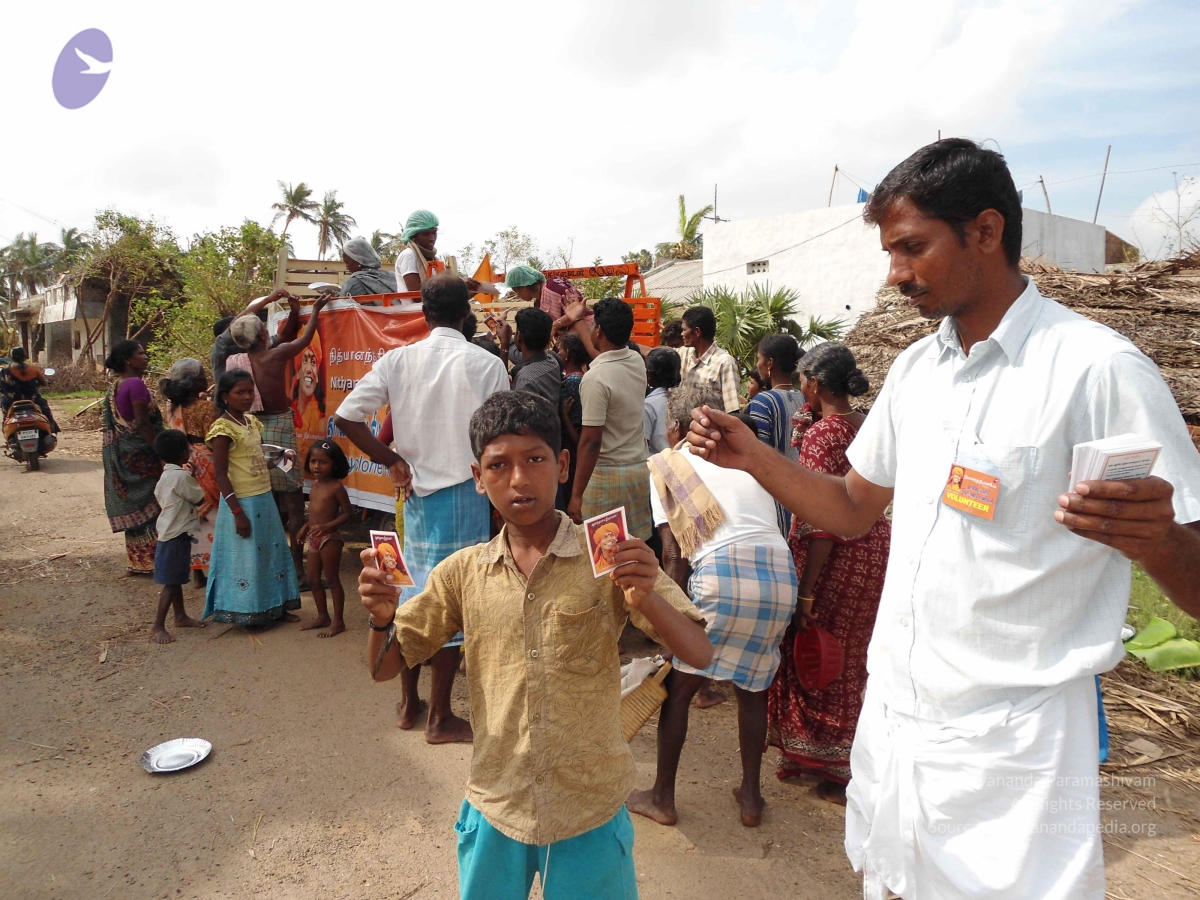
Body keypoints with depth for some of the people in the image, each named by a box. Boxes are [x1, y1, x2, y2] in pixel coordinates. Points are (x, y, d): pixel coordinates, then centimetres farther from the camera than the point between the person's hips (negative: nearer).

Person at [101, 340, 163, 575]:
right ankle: (148, 561, 2)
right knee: (147, 506, -3)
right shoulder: (136, 384, -16)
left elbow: (108, 416, 17)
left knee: (133, 504, 14)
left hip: (122, 453, 9)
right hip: (139, 453, -9)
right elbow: (142, 423, -20)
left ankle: (136, 559, 22)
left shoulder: (115, 386, 12)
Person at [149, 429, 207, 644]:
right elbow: (200, 498, -12)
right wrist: (196, 482, 4)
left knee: (176, 578, 19)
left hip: (171, 532, 10)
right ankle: (158, 627, -1)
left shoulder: (166, 475, 8)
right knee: (171, 582, -5)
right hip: (177, 535, -10)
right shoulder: (181, 476, -21)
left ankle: (181, 616, 31)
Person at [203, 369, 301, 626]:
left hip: (265, 499, 8)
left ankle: (275, 607, 26)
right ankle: (248, 613, 16)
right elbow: (220, 475, -16)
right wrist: (237, 512, -19)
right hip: (242, 502, -8)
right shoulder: (222, 430, -15)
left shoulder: (252, 422, 8)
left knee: (272, 552, 14)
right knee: (246, 558, 3)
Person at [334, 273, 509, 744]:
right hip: (466, 492, -3)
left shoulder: (398, 359, -1)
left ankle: (407, 702, 30)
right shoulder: (487, 365, -9)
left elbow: (346, 417, -5)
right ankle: (440, 717, 16)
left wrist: (393, 462, 1)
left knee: (415, 589, 16)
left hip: (417, 491, 4)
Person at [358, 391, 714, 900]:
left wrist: (648, 599, -35)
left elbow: (699, 654, -16)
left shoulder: (607, 559, -12)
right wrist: (381, 616, -19)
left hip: (591, 809, -2)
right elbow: (384, 667, 2)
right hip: (495, 809, 2)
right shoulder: (462, 572, -4)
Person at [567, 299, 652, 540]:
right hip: (640, 469, 8)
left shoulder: (595, 378, -19)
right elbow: (609, 356, 26)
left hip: (607, 475, -8)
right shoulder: (638, 362, 4)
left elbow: (591, 441, -21)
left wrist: (576, 494, -16)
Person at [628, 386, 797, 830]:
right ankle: (750, 796, 33)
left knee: (678, 686, 14)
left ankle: (662, 798, 26)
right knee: (752, 685, 25)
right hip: (782, 573, 5)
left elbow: (674, 555, 5)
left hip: (724, 571, -5)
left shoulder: (666, 464, 13)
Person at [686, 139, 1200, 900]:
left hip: (1009, 747, -6)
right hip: (892, 722, 7)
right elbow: (853, 510, 13)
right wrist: (753, 457, -1)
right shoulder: (915, 370, 6)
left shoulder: (1099, 370, -14)